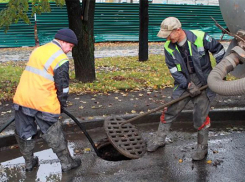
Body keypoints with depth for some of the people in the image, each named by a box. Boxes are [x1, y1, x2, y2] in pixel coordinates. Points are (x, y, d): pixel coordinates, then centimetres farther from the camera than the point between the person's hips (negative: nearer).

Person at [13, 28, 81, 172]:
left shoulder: (38, 50, 15)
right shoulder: (61, 59, -9)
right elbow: (62, 85, -7)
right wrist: (62, 104, 10)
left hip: (22, 97, 7)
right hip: (42, 103, -7)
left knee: (24, 133, 18)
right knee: (54, 134, 7)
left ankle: (29, 163, 33)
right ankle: (67, 163, 21)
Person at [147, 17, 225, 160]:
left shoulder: (200, 37, -18)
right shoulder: (169, 47, -7)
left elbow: (219, 51, -4)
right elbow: (174, 70, -5)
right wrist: (188, 85, -16)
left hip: (204, 82, -3)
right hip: (185, 82, 4)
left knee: (201, 116, -3)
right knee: (170, 110, 6)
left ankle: (202, 148, 17)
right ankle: (159, 139, 25)